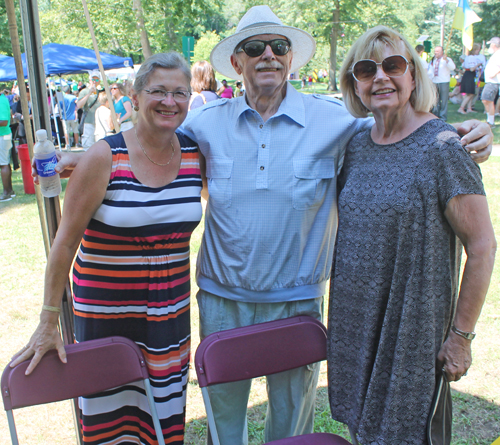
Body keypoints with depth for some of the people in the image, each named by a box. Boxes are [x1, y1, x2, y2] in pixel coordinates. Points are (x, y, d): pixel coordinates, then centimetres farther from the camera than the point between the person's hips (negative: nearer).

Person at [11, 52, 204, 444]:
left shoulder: (195, 153, -3)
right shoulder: (105, 157, -14)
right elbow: (66, 240, -10)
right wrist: (49, 321, -9)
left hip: (171, 309, 4)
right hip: (106, 310, -3)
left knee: (166, 412, 16)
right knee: (110, 413, 11)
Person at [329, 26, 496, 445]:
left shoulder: (442, 146, -14)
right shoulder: (355, 145, 3)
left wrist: (461, 336, -11)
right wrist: (339, 311, 14)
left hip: (415, 326, -5)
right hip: (354, 319, 5)